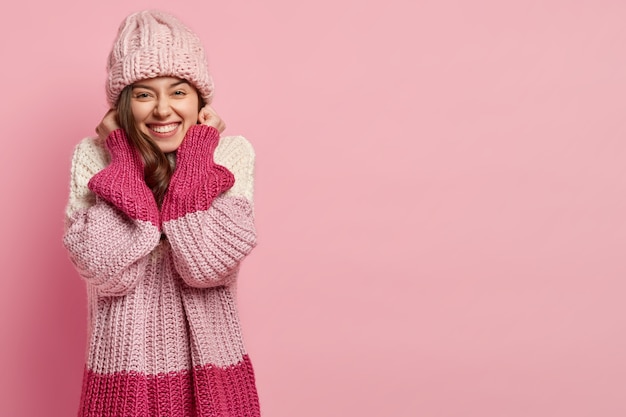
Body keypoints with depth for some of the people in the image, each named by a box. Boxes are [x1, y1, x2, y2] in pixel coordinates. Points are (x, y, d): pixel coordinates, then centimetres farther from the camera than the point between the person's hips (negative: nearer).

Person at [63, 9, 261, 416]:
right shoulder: (92, 156, -5)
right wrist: (127, 164, -15)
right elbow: (106, 273, -18)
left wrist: (194, 160, -16)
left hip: (209, 365, 0)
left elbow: (209, 266, -18)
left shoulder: (231, 152, -6)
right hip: (126, 364, 0)